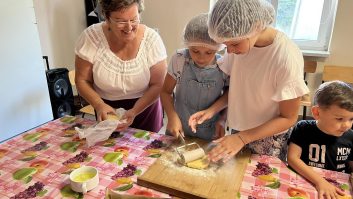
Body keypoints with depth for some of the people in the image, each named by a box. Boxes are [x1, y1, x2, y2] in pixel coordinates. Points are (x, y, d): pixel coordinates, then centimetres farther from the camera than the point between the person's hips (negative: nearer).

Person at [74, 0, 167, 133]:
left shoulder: (151, 39, -18)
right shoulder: (91, 37, -17)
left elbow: (157, 85, -14)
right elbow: (82, 81, -9)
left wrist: (135, 111, -26)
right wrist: (99, 105, -25)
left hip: (145, 108, 0)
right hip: (108, 110, 1)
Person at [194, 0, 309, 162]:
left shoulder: (287, 58, -28)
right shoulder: (239, 42, -13)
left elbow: (288, 118, -18)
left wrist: (242, 138, -24)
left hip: (268, 140, -4)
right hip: (237, 130, 5)